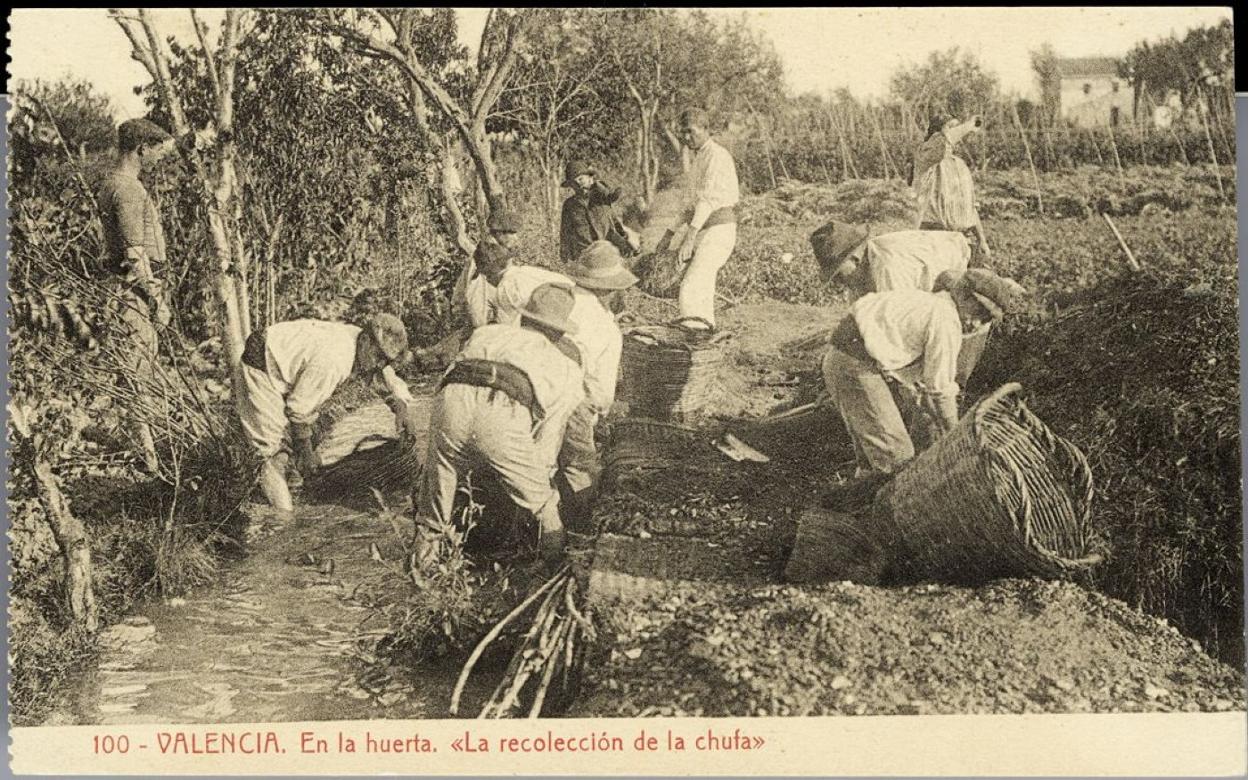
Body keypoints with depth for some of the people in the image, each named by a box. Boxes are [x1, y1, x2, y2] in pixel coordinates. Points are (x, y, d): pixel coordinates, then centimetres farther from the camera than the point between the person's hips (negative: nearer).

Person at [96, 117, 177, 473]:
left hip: (124, 283, 11)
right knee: (137, 367, -8)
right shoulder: (128, 189, -17)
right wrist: (157, 297, -16)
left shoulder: (113, 182, 16)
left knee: (141, 362, 16)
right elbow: (135, 253, -20)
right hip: (134, 286, -11)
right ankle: (146, 452, -5)